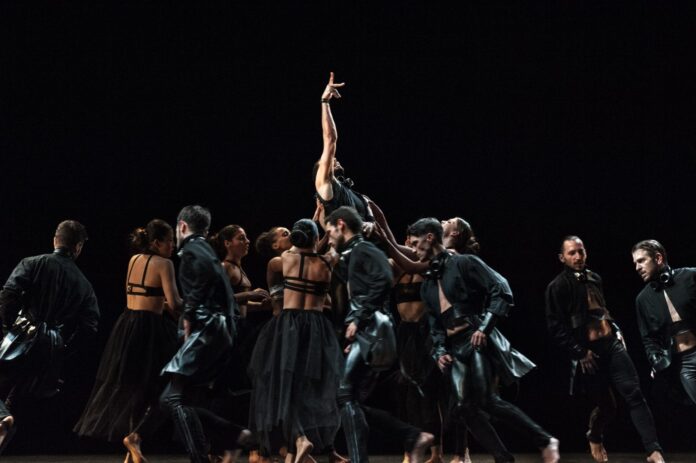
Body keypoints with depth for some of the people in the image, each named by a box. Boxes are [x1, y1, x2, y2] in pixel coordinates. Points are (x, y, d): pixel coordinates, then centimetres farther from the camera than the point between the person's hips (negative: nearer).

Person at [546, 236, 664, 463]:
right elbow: (556, 327, -12)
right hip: (588, 353, -5)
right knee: (606, 405, 3)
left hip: (611, 345, 5)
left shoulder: (594, 279, 13)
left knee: (634, 394, -11)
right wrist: (579, 353, -14)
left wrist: (616, 331, 15)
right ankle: (594, 439, 37)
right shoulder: (557, 287, -7)